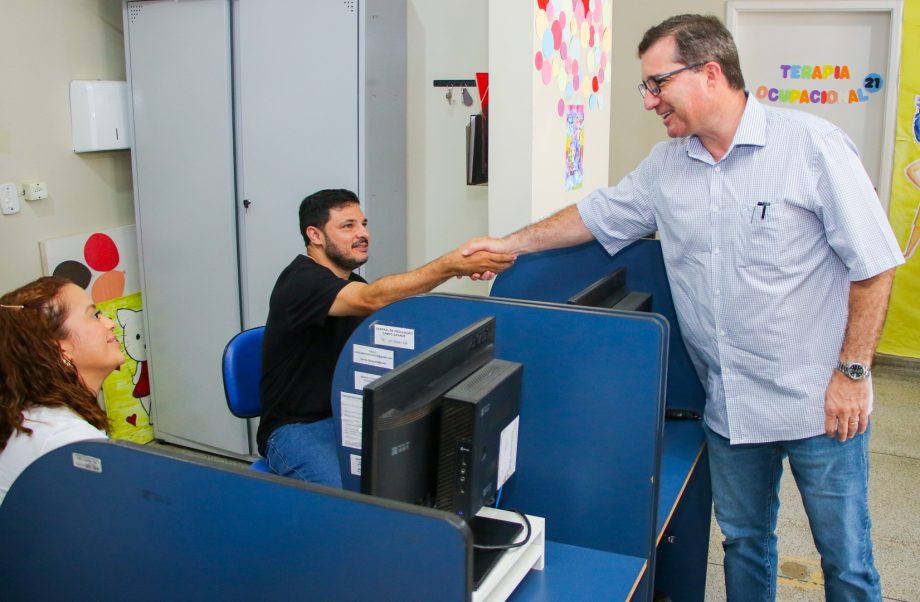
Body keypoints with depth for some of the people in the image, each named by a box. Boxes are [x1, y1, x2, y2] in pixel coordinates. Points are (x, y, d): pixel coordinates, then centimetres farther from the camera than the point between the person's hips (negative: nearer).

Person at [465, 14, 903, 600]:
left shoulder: (812, 145, -13)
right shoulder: (666, 165, 4)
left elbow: (874, 263, -11)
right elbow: (600, 214, 16)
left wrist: (853, 373, -12)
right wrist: (510, 244, 15)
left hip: (819, 402, -4)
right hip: (730, 404, 5)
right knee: (743, 541, 20)